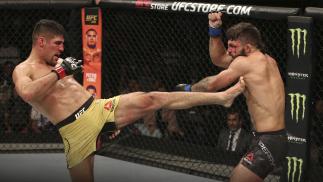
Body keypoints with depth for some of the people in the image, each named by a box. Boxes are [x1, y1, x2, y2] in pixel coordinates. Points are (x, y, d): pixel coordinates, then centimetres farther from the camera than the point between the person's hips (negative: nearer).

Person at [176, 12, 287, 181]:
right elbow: (218, 59, 20)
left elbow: (212, 84, -1)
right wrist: (215, 30, 9)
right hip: (276, 137, 10)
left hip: (269, 141, -10)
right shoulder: (266, 61, 12)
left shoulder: (245, 63, -14)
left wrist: (188, 89, 15)